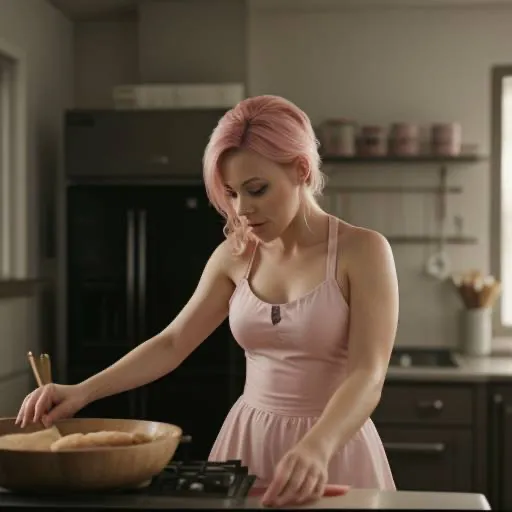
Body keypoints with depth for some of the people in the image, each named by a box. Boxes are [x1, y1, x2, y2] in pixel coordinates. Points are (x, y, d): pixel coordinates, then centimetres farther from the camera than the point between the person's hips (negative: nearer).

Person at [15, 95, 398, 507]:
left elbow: (367, 377, -23)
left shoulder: (363, 251, -13)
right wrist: (82, 391, -7)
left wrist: (315, 450, -40)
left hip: (332, 446, -4)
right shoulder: (236, 255, 2)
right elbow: (172, 343, 6)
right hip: (248, 440, 4)